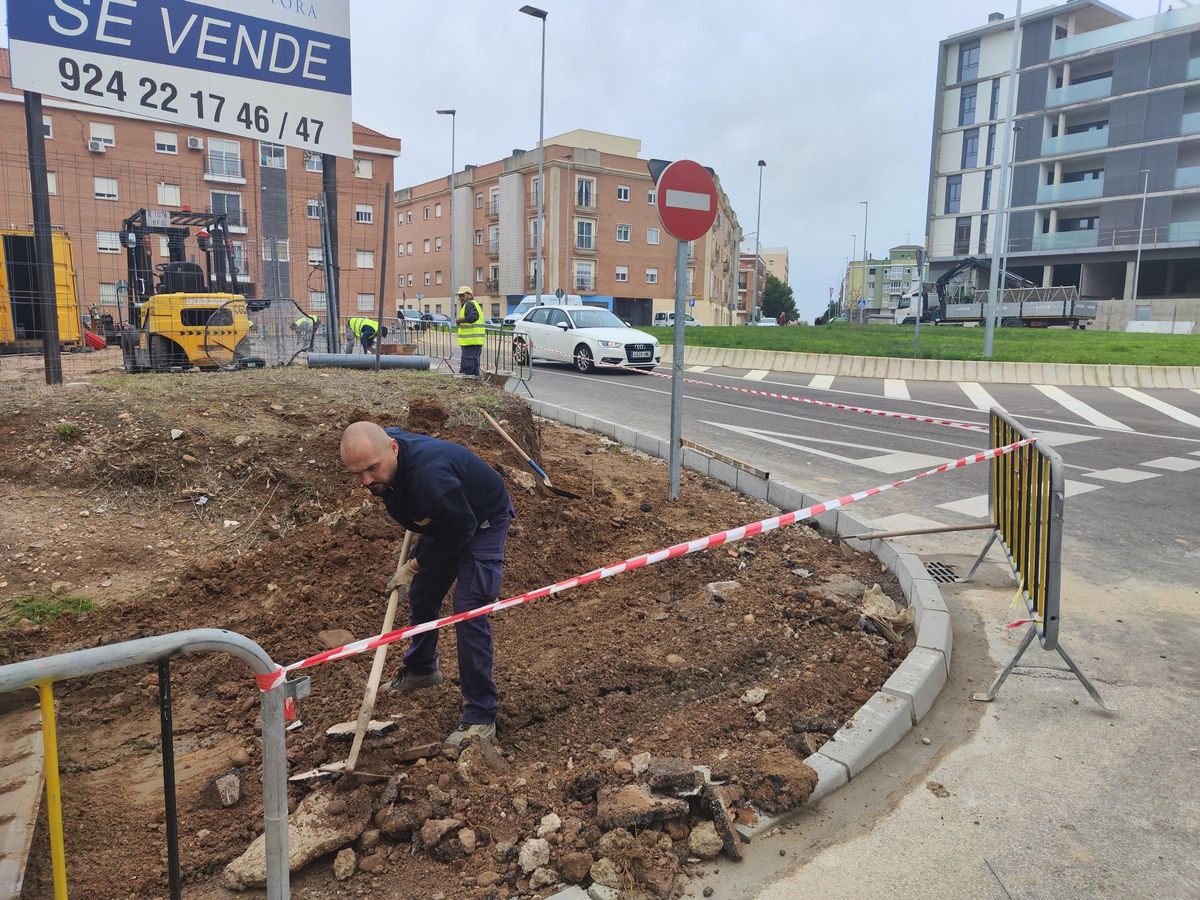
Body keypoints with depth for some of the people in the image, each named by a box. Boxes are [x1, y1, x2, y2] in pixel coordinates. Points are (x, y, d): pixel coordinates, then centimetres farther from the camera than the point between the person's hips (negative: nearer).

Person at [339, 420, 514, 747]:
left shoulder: (429, 476, -44)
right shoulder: (380, 453, -18)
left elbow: (462, 530, -29)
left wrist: (416, 564, -16)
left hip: (482, 522, -8)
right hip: (443, 521, 8)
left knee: (468, 610, -16)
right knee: (421, 595, 18)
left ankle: (480, 718, -6)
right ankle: (421, 669, 46)